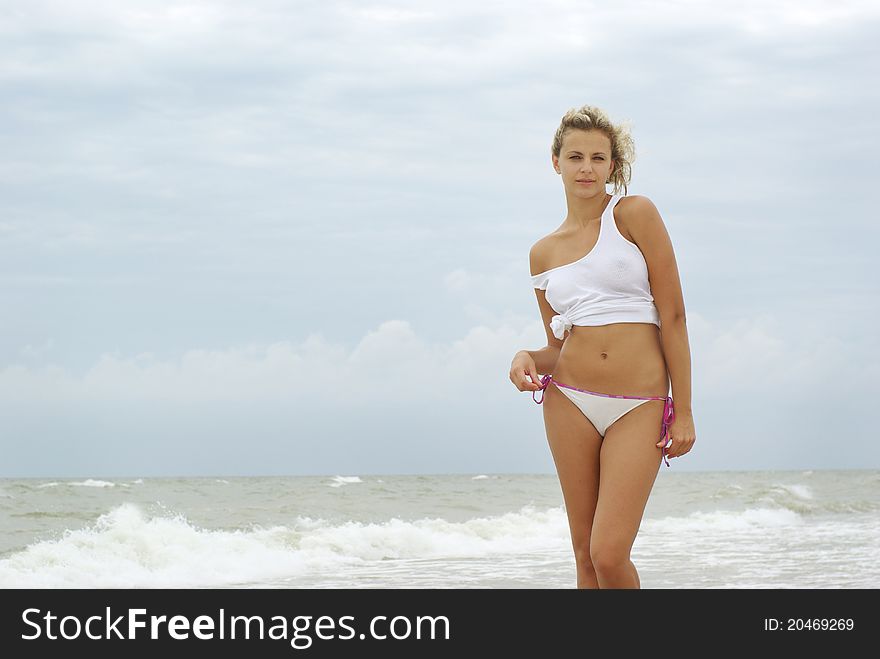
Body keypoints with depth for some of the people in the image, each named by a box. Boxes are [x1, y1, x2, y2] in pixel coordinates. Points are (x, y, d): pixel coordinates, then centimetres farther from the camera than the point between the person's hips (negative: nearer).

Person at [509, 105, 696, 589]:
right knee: (585, 554, 6)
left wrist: (683, 411, -8)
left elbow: (673, 316, -4)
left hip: (639, 407, -4)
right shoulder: (543, 253, 12)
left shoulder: (635, 214, -2)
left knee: (609, 555, -13)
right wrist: (527, 359, -6)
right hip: (570, 401, 4)